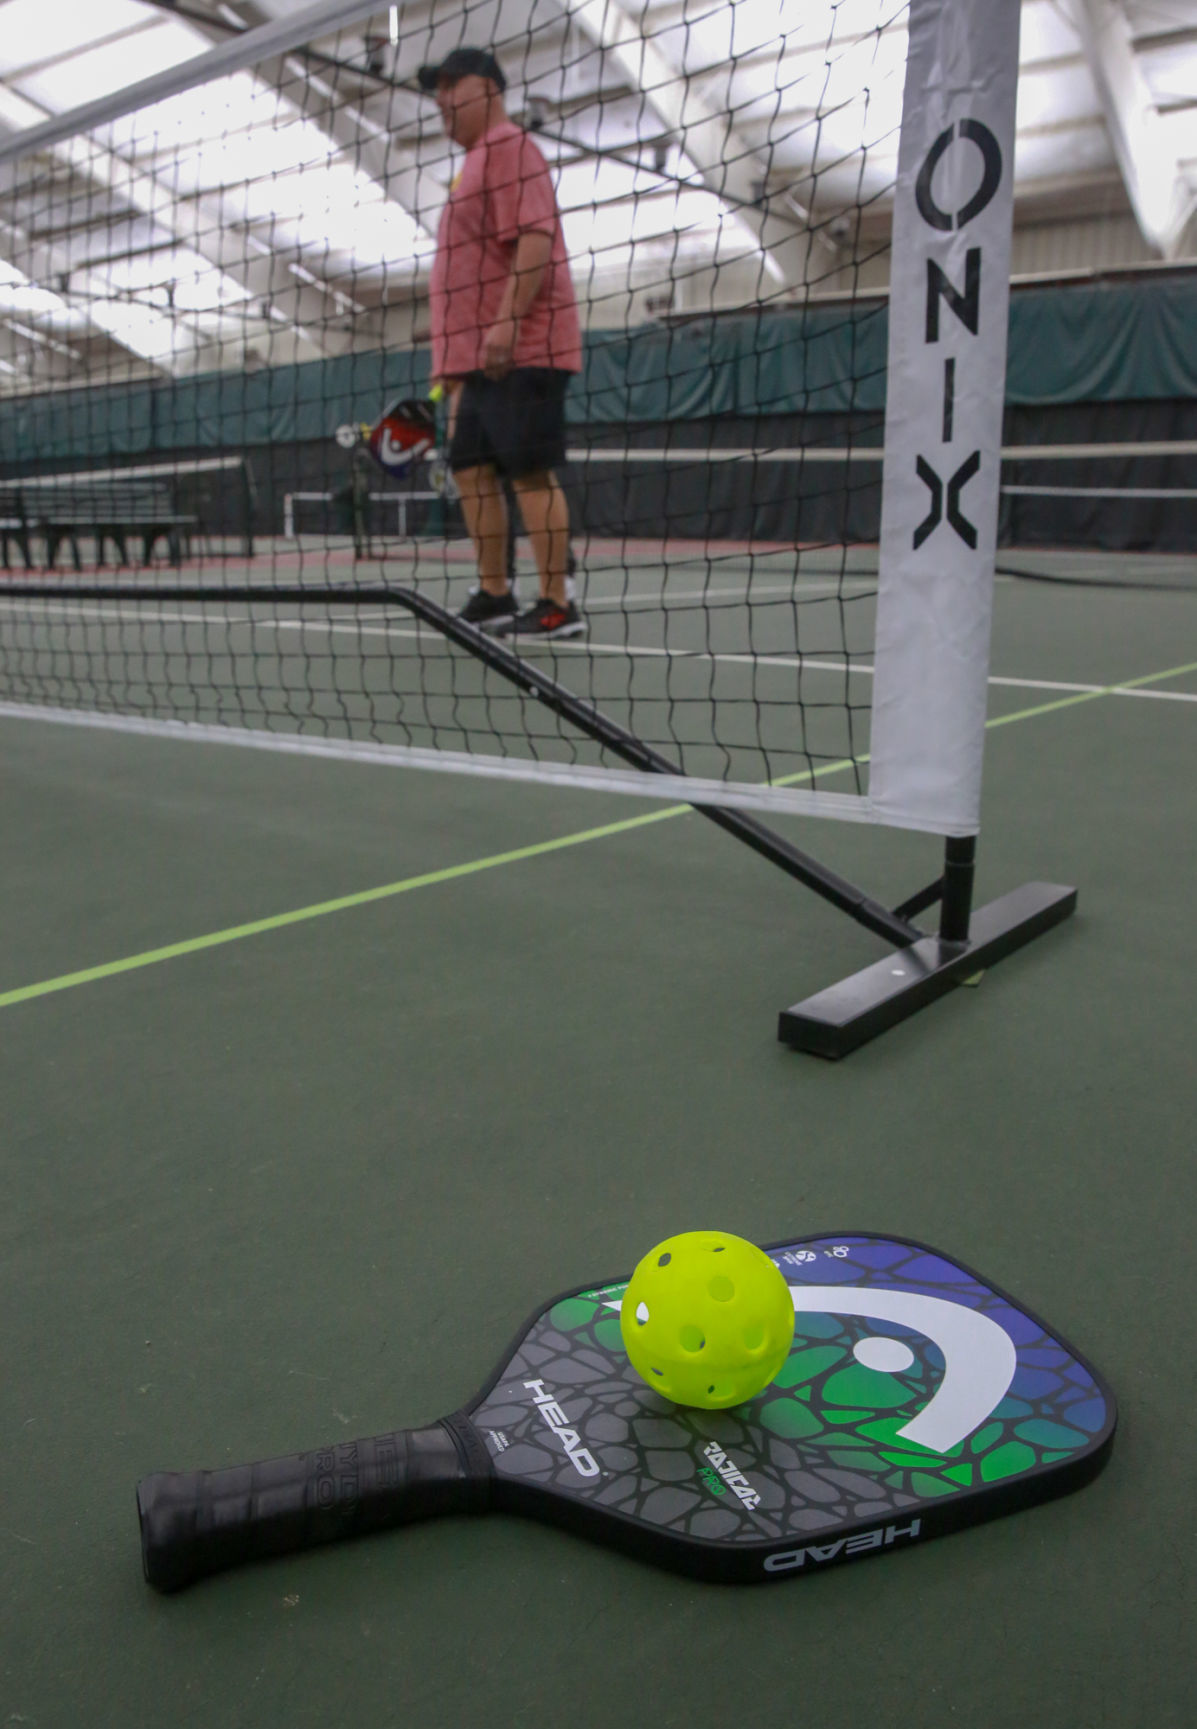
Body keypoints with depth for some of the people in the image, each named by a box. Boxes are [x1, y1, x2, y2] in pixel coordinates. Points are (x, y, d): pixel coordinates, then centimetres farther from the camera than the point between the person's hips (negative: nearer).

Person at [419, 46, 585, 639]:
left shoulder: (508, 147, -5)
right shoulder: (477, 161, 25)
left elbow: (535, 238, -18)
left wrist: (506, 323, -26)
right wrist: (453, 357, 24)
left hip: (518, 351, -10)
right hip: (479, 356, 10)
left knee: (530, 472, -11)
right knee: (472, 469, 8)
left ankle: (557, 604, -8)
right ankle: (494, 597, 15)